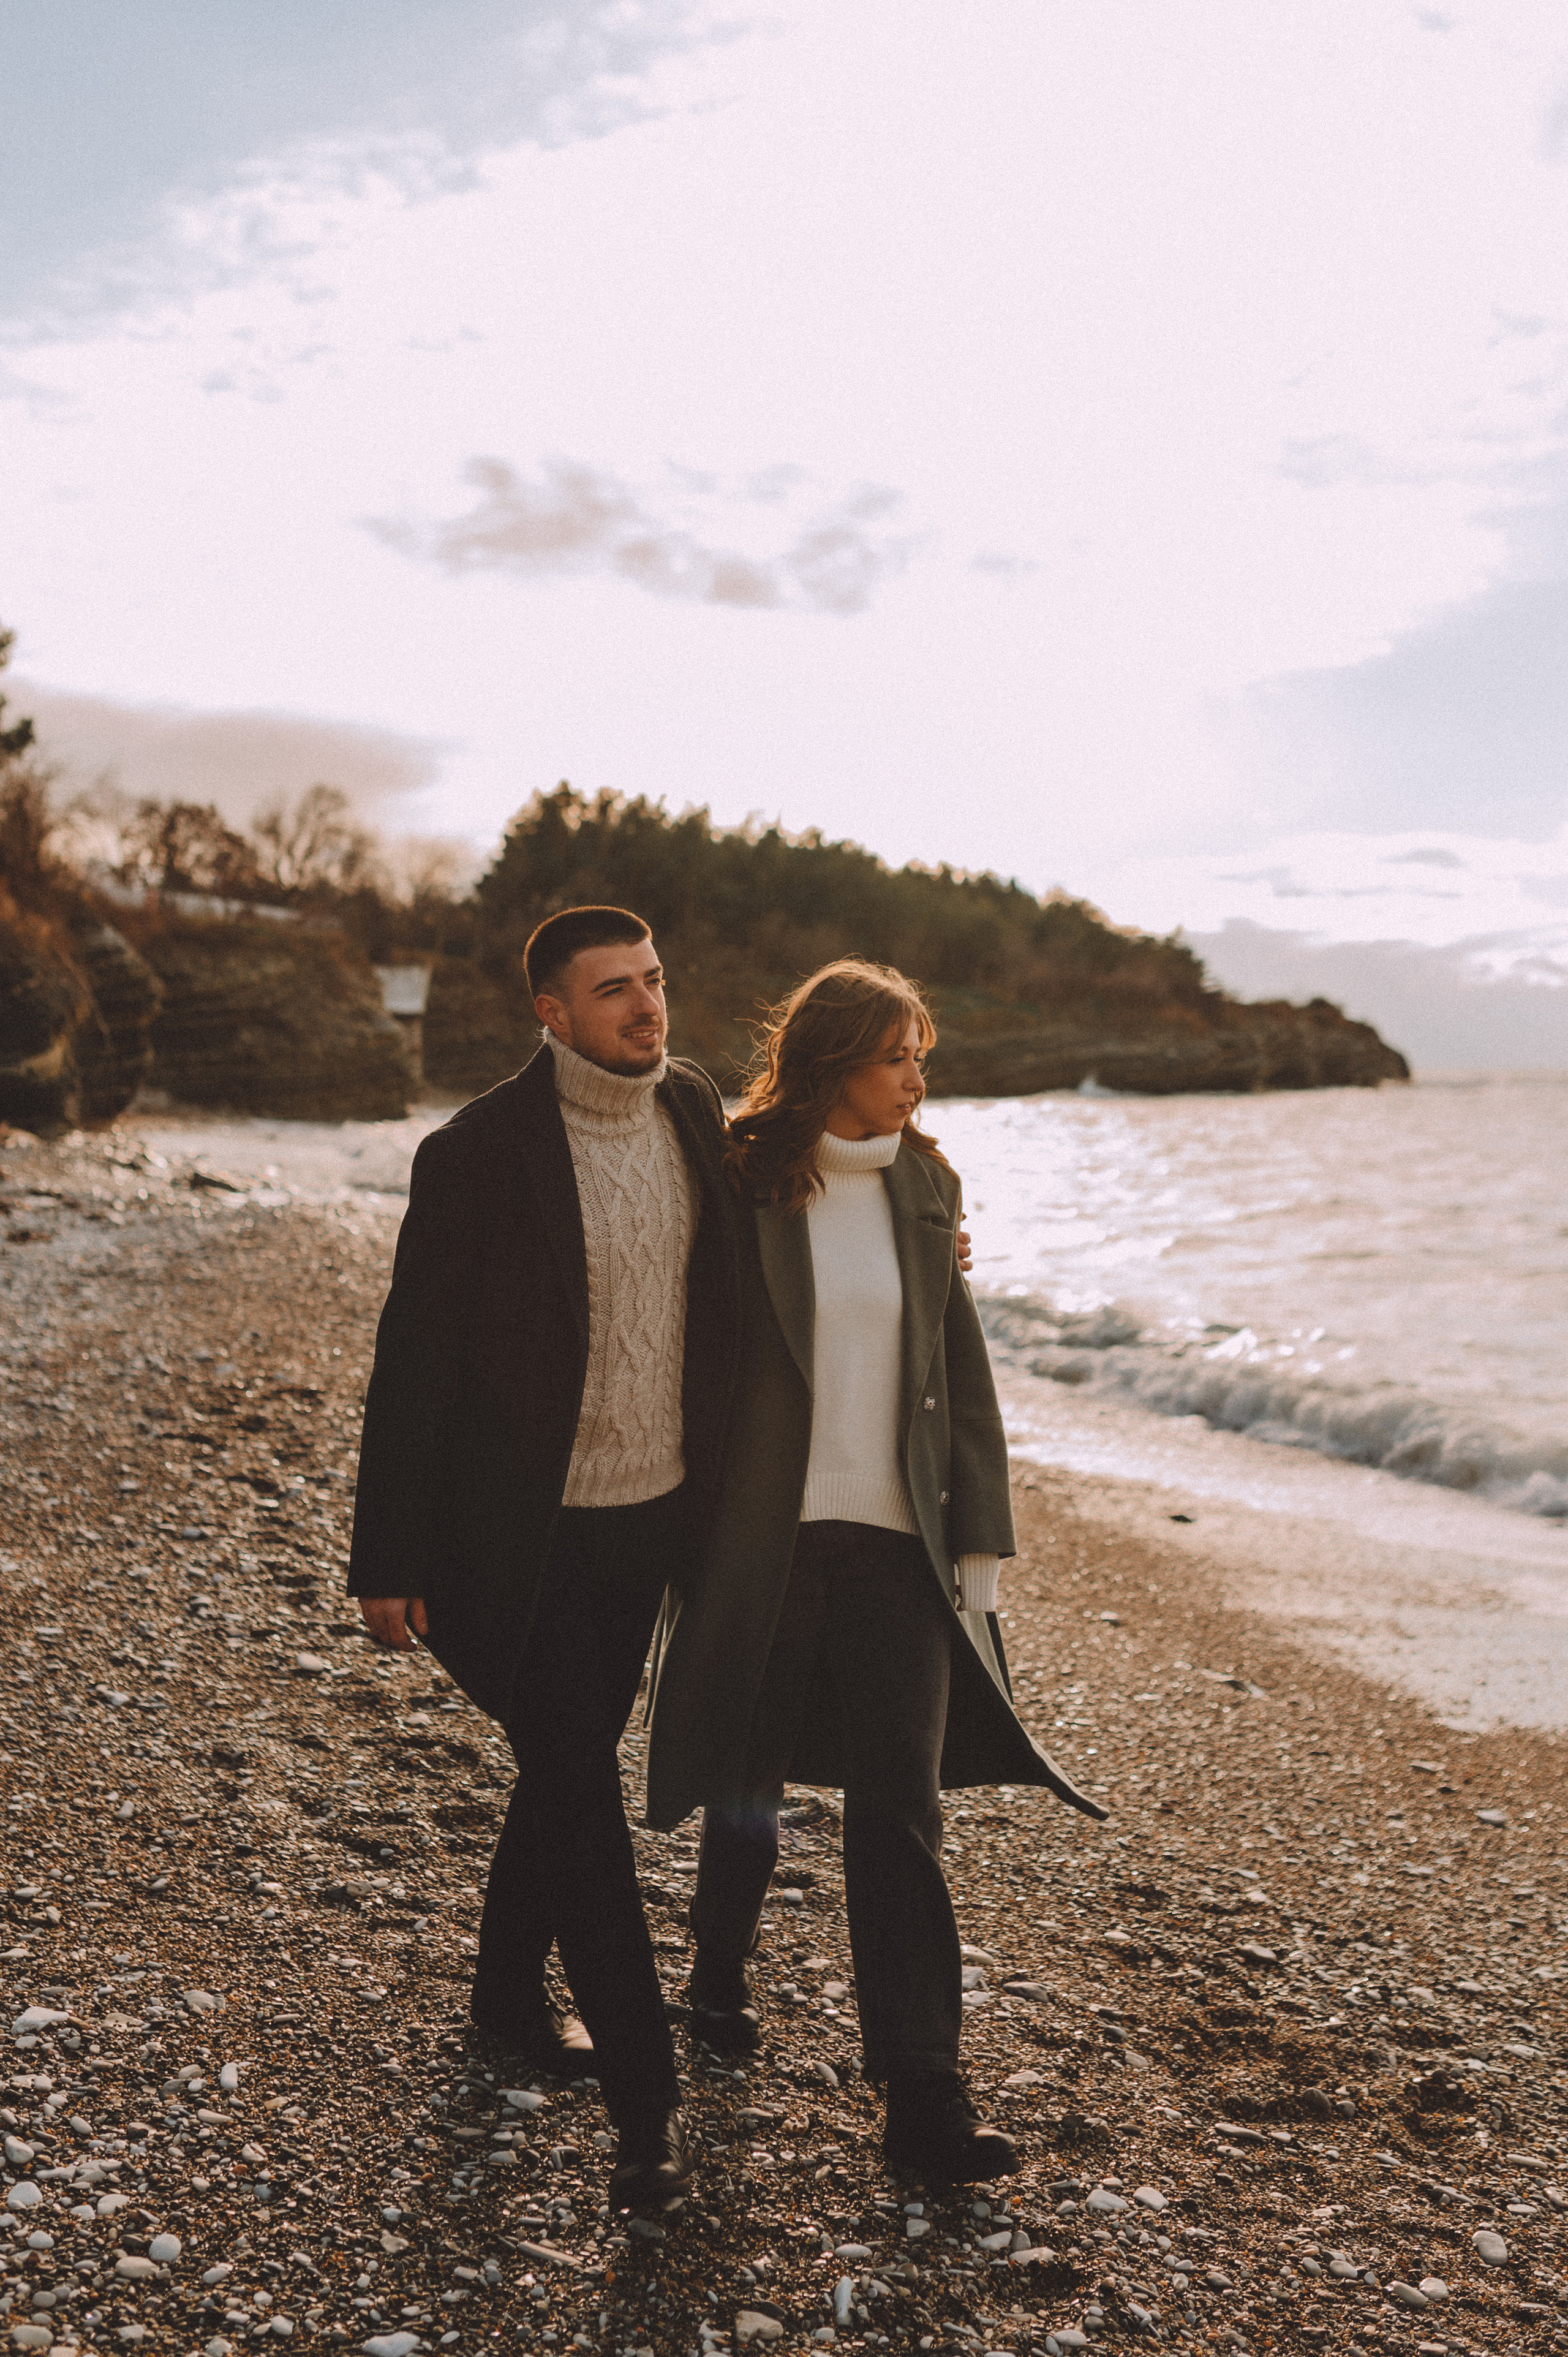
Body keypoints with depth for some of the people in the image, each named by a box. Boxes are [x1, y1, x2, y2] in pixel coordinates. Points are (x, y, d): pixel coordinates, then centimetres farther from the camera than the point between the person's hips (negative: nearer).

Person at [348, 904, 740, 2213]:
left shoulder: (699, 1111, 1)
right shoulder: (478, 1153, -15)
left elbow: (737, 1277, 16)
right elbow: (415, 1359, -12)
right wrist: (391, 1559, -10)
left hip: (653, 1516, 6)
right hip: (527, 1535, -6)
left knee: (570, 1764, 20)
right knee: (581, 1794, -4)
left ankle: (510, 1988, 43)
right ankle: (647, 2096, 8)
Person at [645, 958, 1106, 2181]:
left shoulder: (924, 1186, 5)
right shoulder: (742, 1185, -6)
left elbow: (962, 1371, 8)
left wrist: (981, 1534, 5)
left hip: (895, 1543, 2)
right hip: (765, 1538, -2)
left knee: (903, 1811, -1)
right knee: (749, 1784, 14)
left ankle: (926, 2093, 6)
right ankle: (722, 1976, 42)